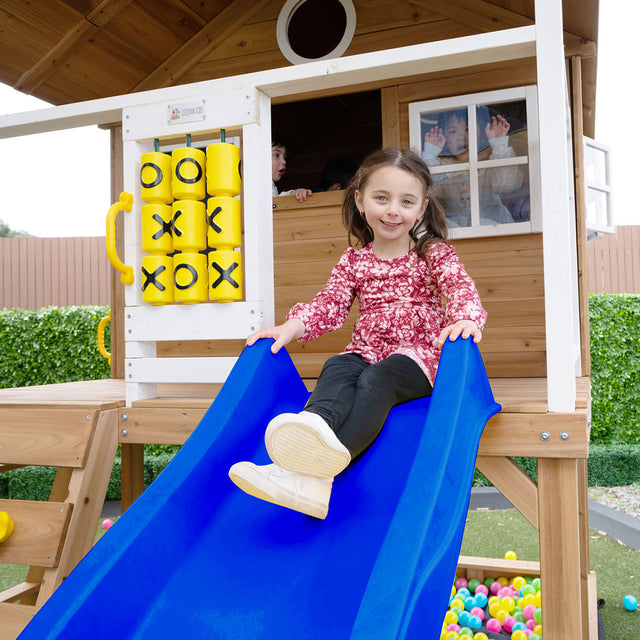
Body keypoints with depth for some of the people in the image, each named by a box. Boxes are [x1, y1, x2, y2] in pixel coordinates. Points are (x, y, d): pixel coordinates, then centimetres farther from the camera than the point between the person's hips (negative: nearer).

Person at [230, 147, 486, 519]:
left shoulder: (435, 254, 6)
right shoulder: (354, 261, 14)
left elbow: (462, 288, -10)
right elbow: (330, 304, 7)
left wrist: (467, 319, -34)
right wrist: (292, 327, -11)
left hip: (418, 355, -3)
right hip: (366, 352, 4)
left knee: (376, 380, -34)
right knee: (337, 368, -30)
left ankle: (317, 473, -57)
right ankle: (316, 426, -63)